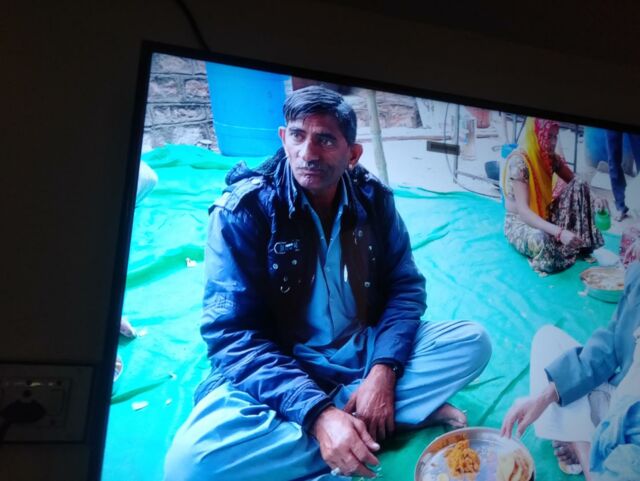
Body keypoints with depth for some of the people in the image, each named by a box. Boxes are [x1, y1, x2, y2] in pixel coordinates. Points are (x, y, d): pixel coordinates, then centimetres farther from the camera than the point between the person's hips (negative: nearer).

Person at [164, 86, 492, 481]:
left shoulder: (373, 198, -5)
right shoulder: (243, 210, -17)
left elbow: (405, 286, -1)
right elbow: (233, 336, -20)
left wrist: (383, 370, -20)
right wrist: (318, 413, -31)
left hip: (363, 351, 3)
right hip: (280, 369, -2)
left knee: (473, 341, -12)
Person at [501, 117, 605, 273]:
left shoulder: (551, 158, -1)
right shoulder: (518, 162, -24)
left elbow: (576, 183, 7)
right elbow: (523, 211, -31)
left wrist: (595, 200, -16)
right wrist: (559, 232, -42)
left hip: (545, 216, 7)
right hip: (519, 222, -7)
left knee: (580, 186, -9)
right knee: (541, 239, -41)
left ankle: (582, 244, -10)